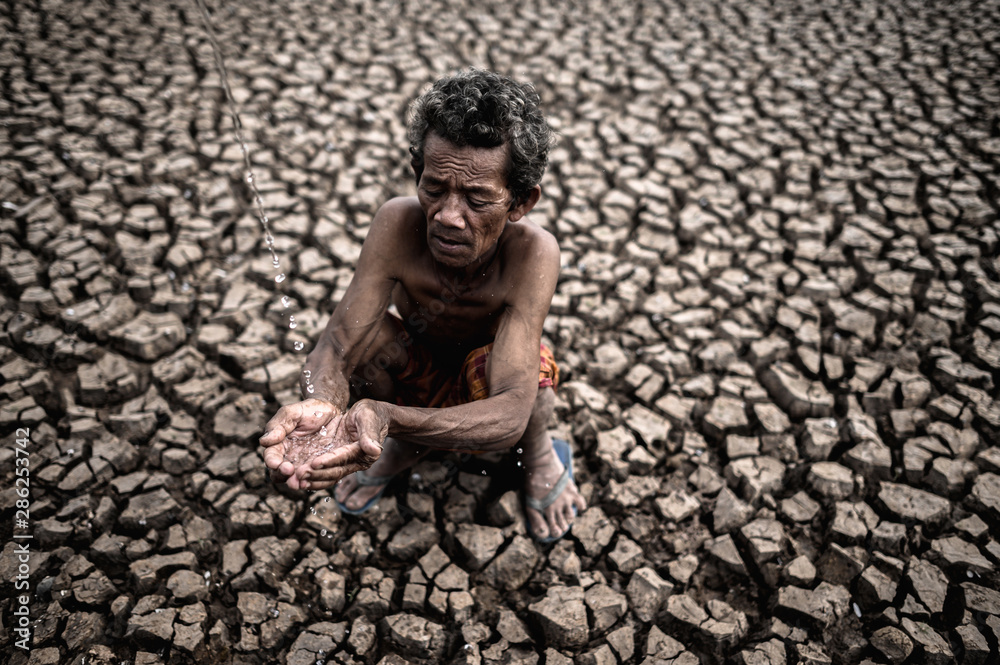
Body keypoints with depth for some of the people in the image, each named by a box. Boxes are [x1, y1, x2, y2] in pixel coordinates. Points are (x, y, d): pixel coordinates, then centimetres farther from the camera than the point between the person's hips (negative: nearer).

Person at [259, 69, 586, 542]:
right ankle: (403, 450, 3)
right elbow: (333, 352, -35)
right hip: (417, 364, 2)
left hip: (486, 376, -2)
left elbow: (510, 414, -47)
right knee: (363, 334, -30)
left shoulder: (531, 252, -38)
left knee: (511, 370, -37)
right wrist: (320, 404, -60)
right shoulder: (399, 224, -32)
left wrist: (388, 418, -64)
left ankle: (540, 455, 1)